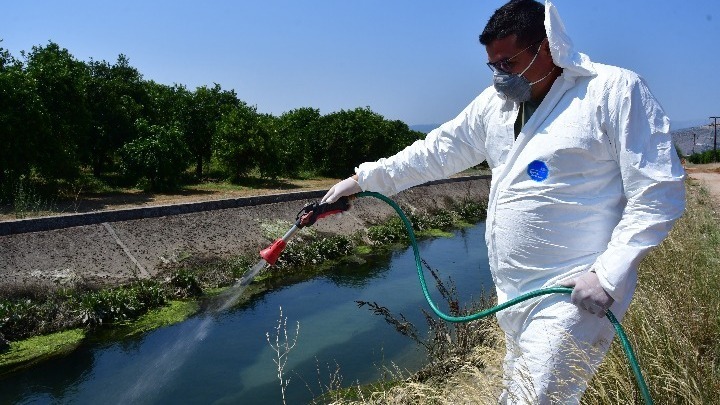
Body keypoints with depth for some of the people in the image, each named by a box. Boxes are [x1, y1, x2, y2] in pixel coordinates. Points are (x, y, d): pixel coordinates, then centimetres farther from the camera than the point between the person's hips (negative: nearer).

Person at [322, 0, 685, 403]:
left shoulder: (615, 91, -9)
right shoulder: (497, 101, 10)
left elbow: (659, 192, -11)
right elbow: (438, 150, 16)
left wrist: (608, 275, -17)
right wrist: (363, 178, 14)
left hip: (574, 296, -7)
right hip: (514, 294, 7)